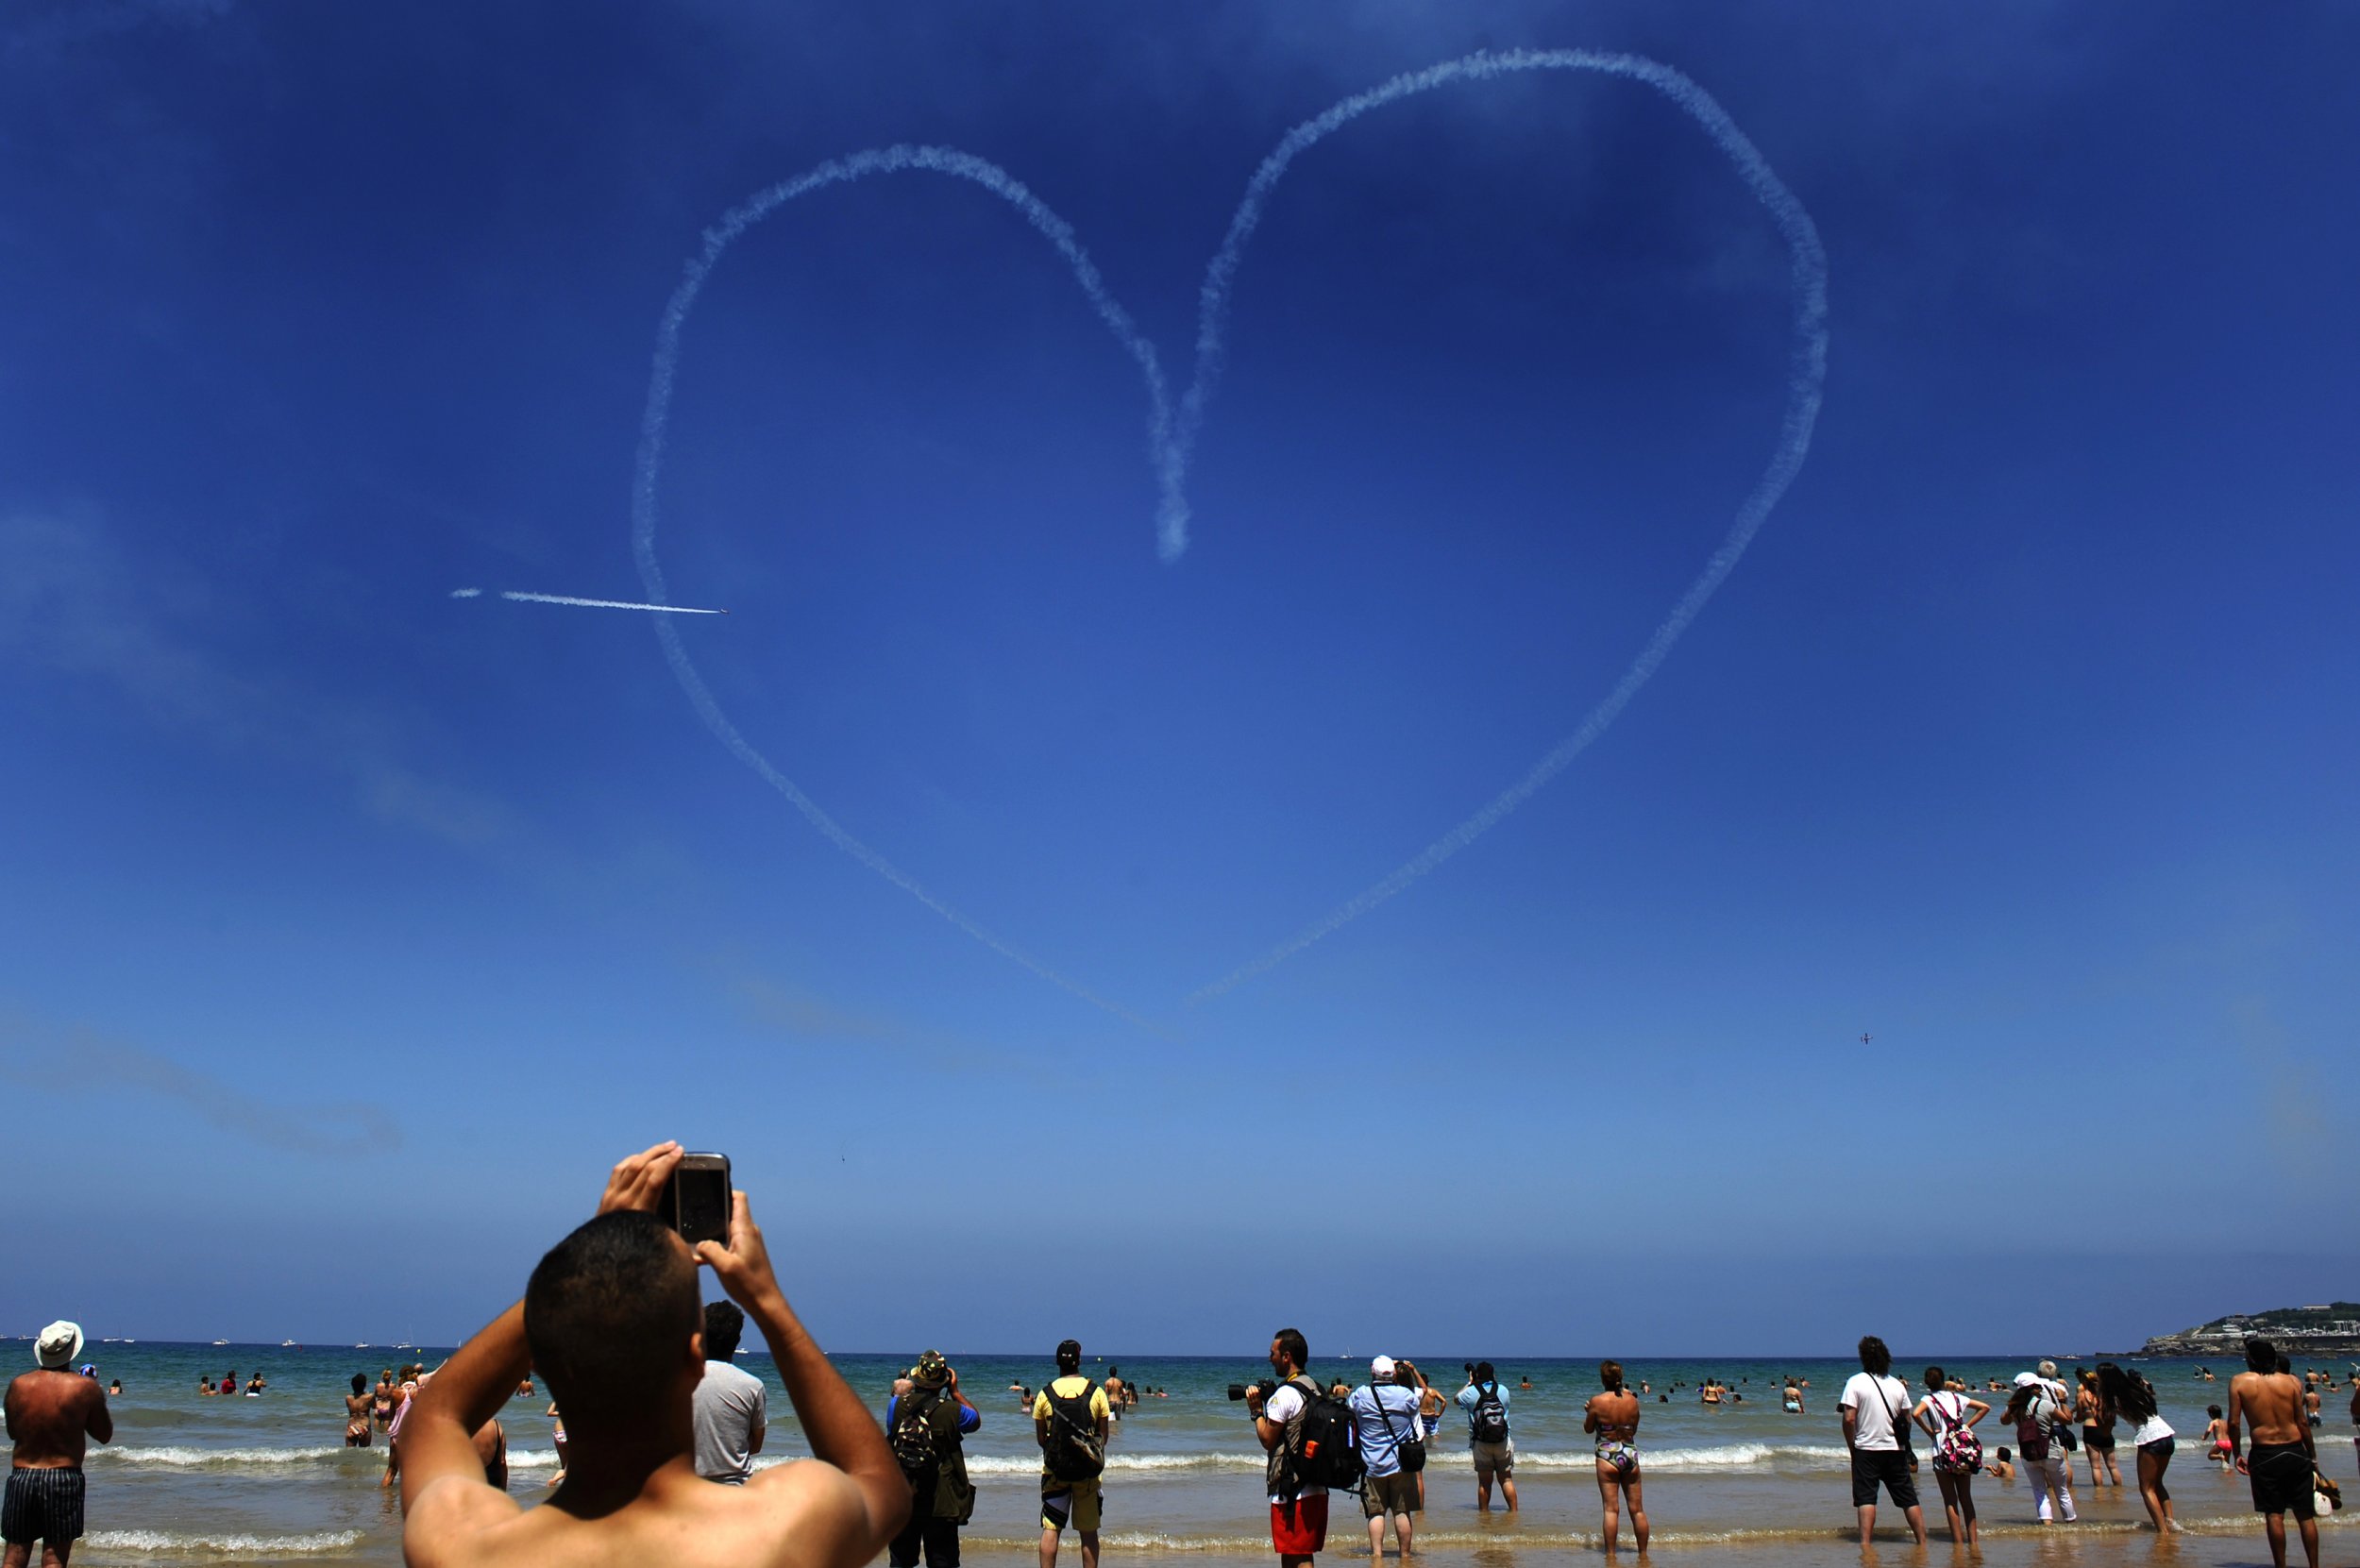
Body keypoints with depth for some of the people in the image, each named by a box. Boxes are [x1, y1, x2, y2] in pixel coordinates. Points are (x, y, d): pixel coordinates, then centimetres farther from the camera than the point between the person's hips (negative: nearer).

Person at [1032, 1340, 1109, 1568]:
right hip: (1088, 1470, 0)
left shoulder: (1045, 1393, -3)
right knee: (1089, 1532, 9)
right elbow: (1103, 1436, 2)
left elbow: (1041, 1439, 3)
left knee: (1050, 1529, 5)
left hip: (1054, 1469, 0)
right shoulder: (1096, 1392, -4)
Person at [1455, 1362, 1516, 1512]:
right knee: (1506, 1479, 9)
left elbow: (1457, 1399, 16)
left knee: (1484, 1481, 7)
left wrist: (1469, 1383, 24)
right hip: (1503, 1442, 1)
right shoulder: (1503, 1390, 0)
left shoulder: (1470, 1392, -5)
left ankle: (1484, 1512, 11)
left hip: (1481, 1443, -1)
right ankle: (1514, 1511, 8)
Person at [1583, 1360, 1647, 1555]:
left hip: (1607, 1456, -3)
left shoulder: (1597, 1401, -11)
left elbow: (1588, 1429, 1)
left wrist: (1588, 1412, 19)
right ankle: (1643, 1552, 18)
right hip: (1630, 1454, 3)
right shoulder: (1632, 1400, -1)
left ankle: (1611, 1554, 0)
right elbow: (1634, 1429, 12)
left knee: (1611, 1509, 0)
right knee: (1637, 1509, 11)